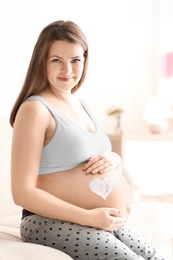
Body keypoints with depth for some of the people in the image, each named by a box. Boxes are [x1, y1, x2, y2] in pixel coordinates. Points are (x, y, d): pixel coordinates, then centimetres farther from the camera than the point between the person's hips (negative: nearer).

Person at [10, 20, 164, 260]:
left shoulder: (81, 105, 12)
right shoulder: (36, 108, -12)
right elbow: (23, 192, -17)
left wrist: (113, 158, -2)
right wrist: (89, 217, -20)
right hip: (54, 224, -8)